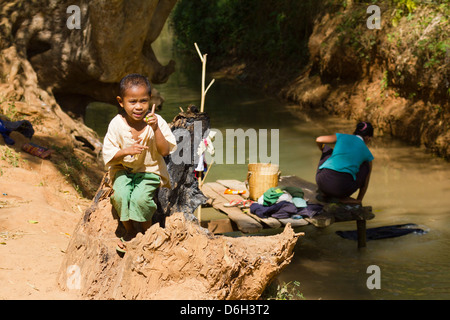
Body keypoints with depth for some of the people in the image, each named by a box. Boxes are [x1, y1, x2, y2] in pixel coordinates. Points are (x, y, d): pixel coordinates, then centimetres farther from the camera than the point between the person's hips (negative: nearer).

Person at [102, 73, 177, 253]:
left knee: (139, 197, -27)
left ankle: (148, 231, 4)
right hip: (124, 169, 2)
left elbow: (165, 151, -17)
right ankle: (129, 231, 3)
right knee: (120, 194, -26)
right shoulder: (117, 124, -10)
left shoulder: (157, 121, -11)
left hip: (150, 170, -2)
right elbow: (107, 155, -7)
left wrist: (156, 129, -29)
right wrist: (127, 151, -25)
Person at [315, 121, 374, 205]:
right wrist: (359, 200, 38)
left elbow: (318, 140, 16)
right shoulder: (367, 153, 16)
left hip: (322, 182, 2)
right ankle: (343, 197, 14)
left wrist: (323, 150, 39)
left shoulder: (342, 136, 17)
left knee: (327, 149, 32)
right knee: (366, 165, 26)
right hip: (342, 188, -2)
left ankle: (326, 192, 23)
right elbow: (366, 181, 25)